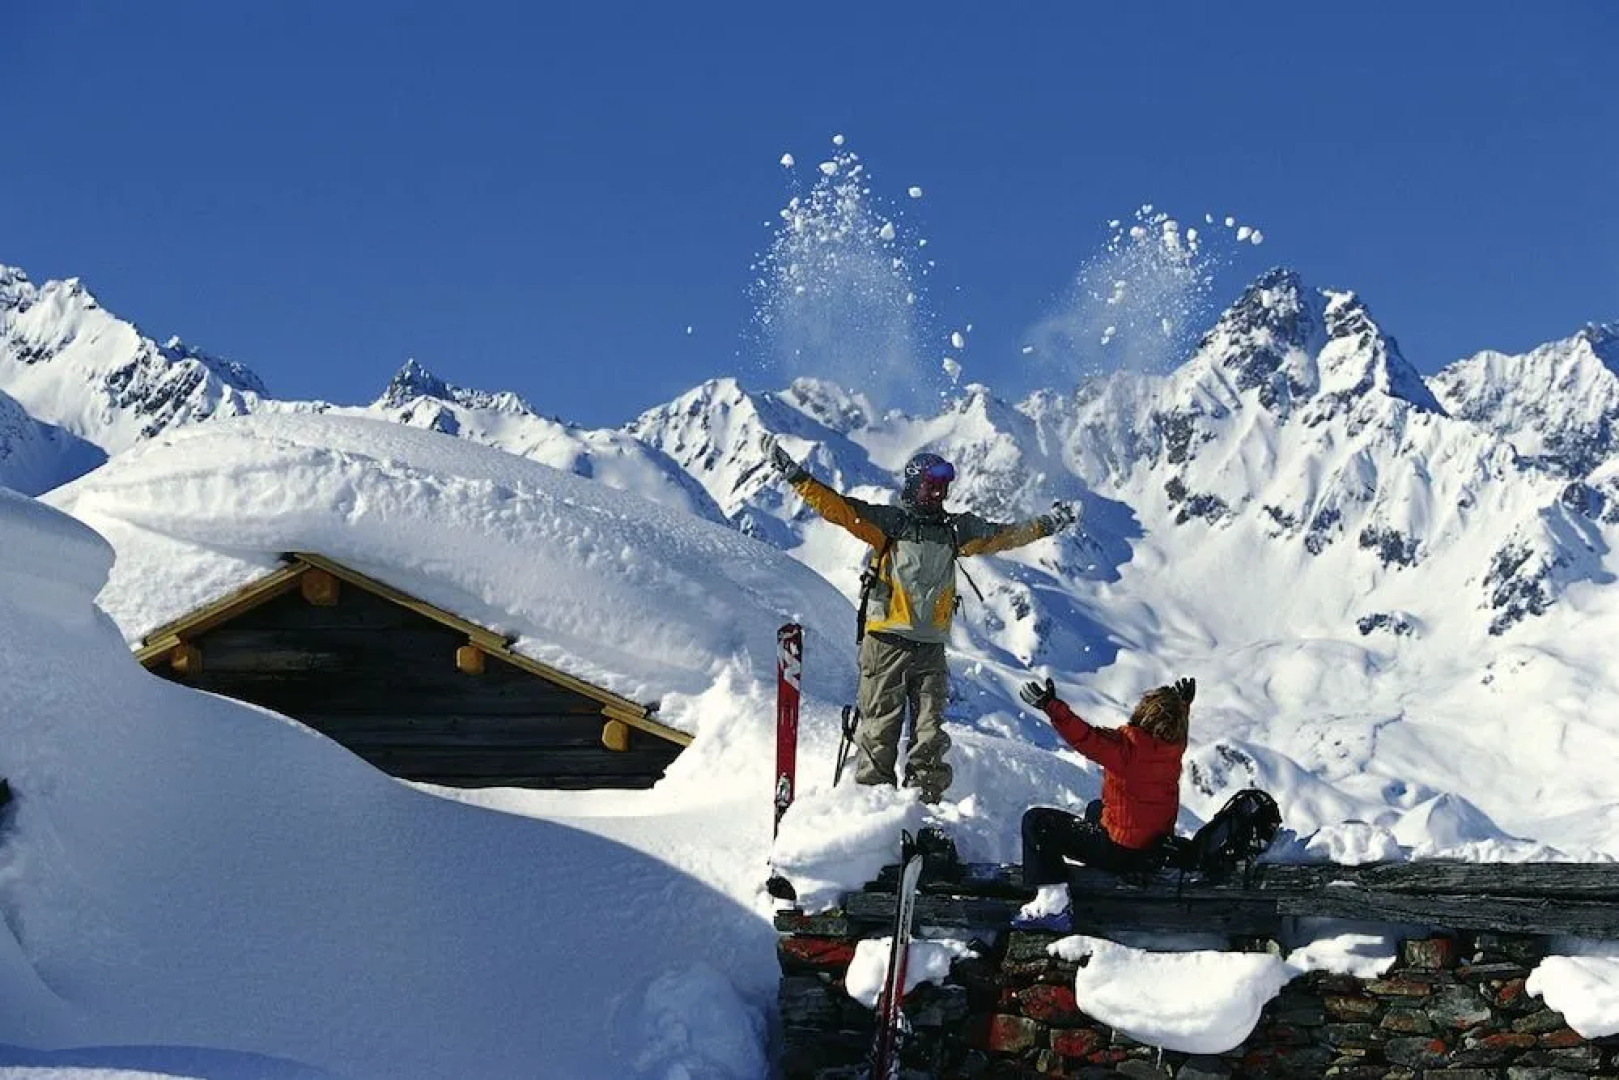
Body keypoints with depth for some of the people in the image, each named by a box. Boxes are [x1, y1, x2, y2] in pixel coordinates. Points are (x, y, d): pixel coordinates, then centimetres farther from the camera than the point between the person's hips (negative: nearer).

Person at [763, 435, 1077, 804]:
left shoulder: (956, 530, 15)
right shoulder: (888, 522, 1)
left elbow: (1002, 536, 27)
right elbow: (836, 507, -6)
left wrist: (1044, 525, 27)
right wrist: (795, 475, -14)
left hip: (931, 646, 4)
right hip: (886, 640, -4)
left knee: (930, 730, 2)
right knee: (880, 725, -5)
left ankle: (926, 798, 7)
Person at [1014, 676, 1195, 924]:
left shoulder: (1127, 746, -26)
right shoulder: (1173, 745, -3)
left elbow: (1087, 738, -38)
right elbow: (1179, 729, 22)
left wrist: (1052, 707, -41)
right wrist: (1183, 706, 39)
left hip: (1119, 850, -9)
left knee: (1035, 821, -4)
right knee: (1095, 808, 39)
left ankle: (1052, 901, -13)